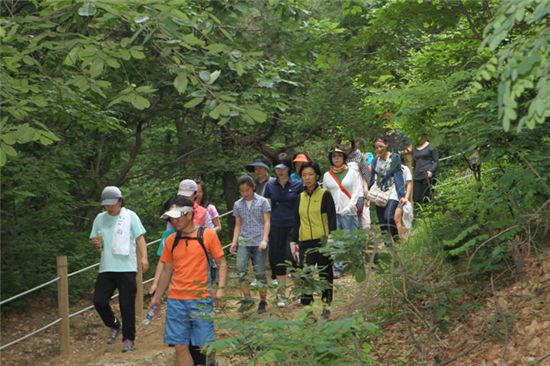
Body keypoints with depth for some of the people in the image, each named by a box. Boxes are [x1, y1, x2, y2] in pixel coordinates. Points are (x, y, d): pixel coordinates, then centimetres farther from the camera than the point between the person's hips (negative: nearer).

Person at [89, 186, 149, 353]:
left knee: (127, 305, -1)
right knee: (99, 301, -3)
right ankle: (114, 326, 24)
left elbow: (140, 238, -3)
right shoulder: (100, 218, 9)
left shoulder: (130, 216, -1)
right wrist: (95, 242, -9)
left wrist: (144, 257, -16)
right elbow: (93, 239, 15)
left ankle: (128, 339, 11)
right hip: (106, 268, 4)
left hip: (126, 268, -4)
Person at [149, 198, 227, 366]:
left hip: (201, 300, -3)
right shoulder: (171, 240, 8)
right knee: (180, 347, 3)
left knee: (204, 346, 2)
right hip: (176, 301, 3)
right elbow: (167, 271, 15)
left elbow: (221, 263, -1)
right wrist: (157, 297, 16)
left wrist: (221, 288, -14)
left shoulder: (208, 235, -3)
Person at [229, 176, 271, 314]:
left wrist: (264, 240, -11)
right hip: (243, 241, 2)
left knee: (260, 272, 0)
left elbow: (267, 222, 0)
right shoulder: (238, 205, 12)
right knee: (240, 269, -15)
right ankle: (247, 299, -5)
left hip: (259, 242, -2)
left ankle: (262, 302, 11)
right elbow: (238, 225, 15)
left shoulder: (262, 202, 3)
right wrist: (234, 242, 4)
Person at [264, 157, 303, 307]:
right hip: (276, 227, 2)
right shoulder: (271, 186, 8)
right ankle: (282, 295, 12)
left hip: (293, 226, -2)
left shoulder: (297, 185, 1)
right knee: (278, 261, 4)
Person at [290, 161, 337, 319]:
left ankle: (326, 305, 15)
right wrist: (293, 241, 10)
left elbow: (332, 219, -5)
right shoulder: (301, 197, 13)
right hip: (305, 242, 4)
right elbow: (296, 221, 18)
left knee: (325, 275, 4)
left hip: (322, 241, -4)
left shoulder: (325, 195, -2)